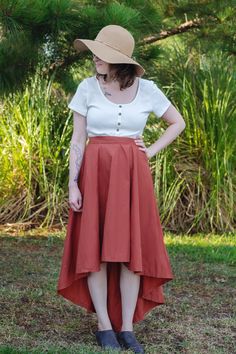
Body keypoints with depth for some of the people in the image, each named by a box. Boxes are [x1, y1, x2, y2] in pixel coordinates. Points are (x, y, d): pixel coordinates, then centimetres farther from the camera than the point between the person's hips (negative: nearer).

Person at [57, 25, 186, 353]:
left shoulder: (147, 89, 1)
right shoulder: (87, 88, -1)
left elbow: (178, 122, 13)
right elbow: (78, 139, -1)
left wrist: (151, 151, 1)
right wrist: (73, 184, -8)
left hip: (132, 175, 1)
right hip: (95, 173, 0)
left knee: (132, 249, -2)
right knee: (95, 248, -2)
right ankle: (104, 327, 7)